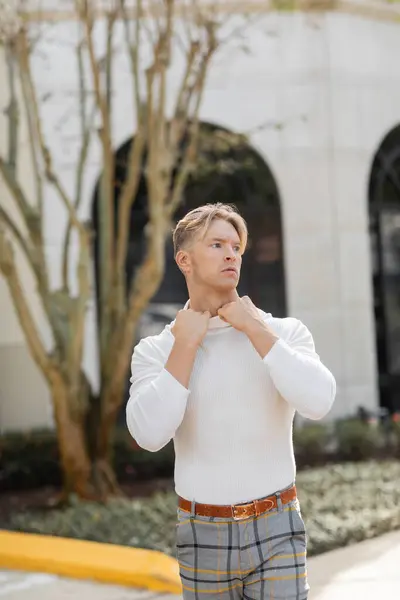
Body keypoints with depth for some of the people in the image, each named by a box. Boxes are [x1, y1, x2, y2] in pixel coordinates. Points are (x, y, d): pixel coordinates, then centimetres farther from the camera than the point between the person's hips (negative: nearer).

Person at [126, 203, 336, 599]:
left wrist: (256, 329, -17)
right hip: (202, 535, 1)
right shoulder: (155, 350, -3)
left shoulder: (285, 332, -3)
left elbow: (318, 403, -21)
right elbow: (150, 436, -19)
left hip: (276, 529, 0)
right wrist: (186, 344, -15)